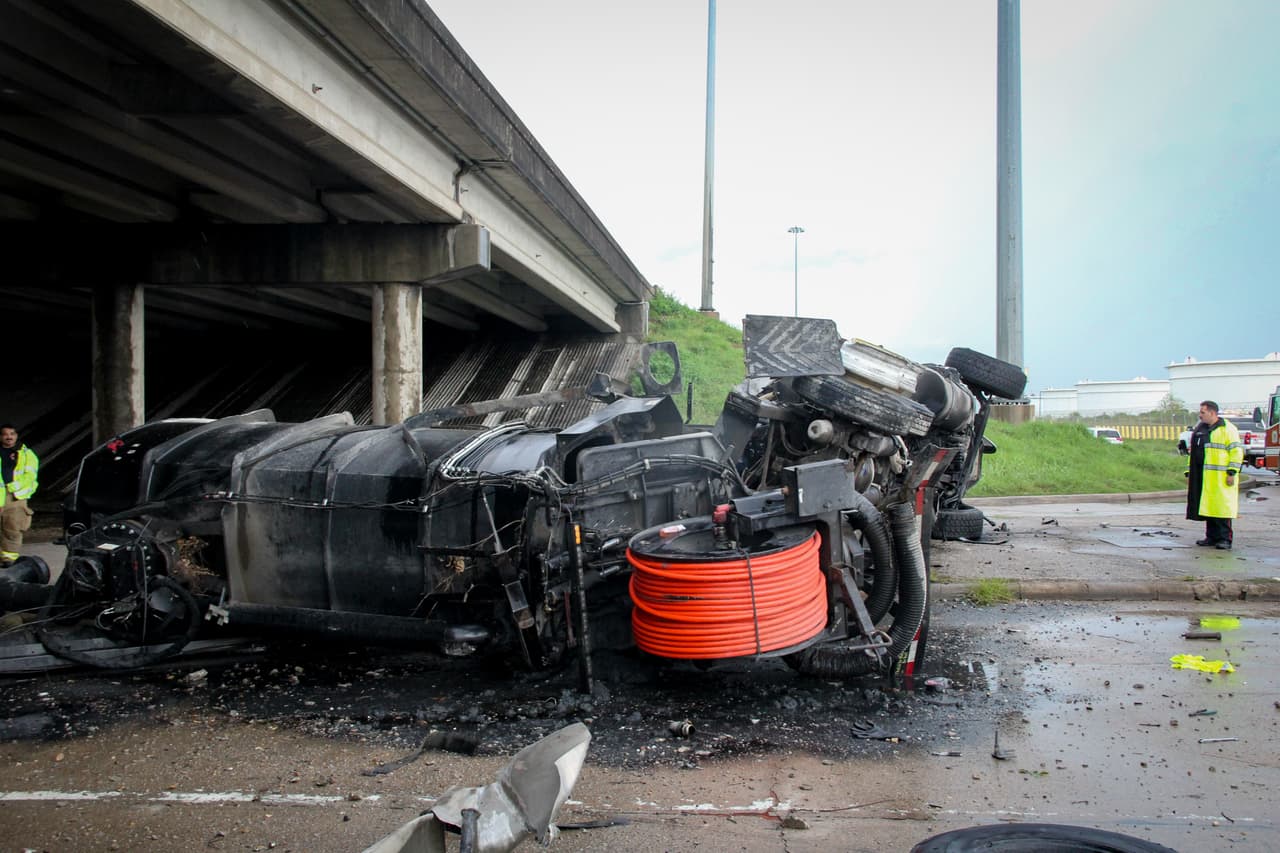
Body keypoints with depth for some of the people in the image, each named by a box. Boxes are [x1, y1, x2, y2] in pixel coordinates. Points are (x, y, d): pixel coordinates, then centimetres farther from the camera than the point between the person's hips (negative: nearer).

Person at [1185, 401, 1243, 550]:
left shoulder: (1227, 428, -4)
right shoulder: (1199, 429, 17)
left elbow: (1236, 451, -8)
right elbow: (1193, 452, 21)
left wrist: (1231, 472, -15)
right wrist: (1189, 473, 16)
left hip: (1220, 478, -7)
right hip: (1202, 478, 7)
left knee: (1222, 508, -6)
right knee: (1208, 508, 8)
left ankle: (1225, 539, -2)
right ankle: (1212, 537, 15)